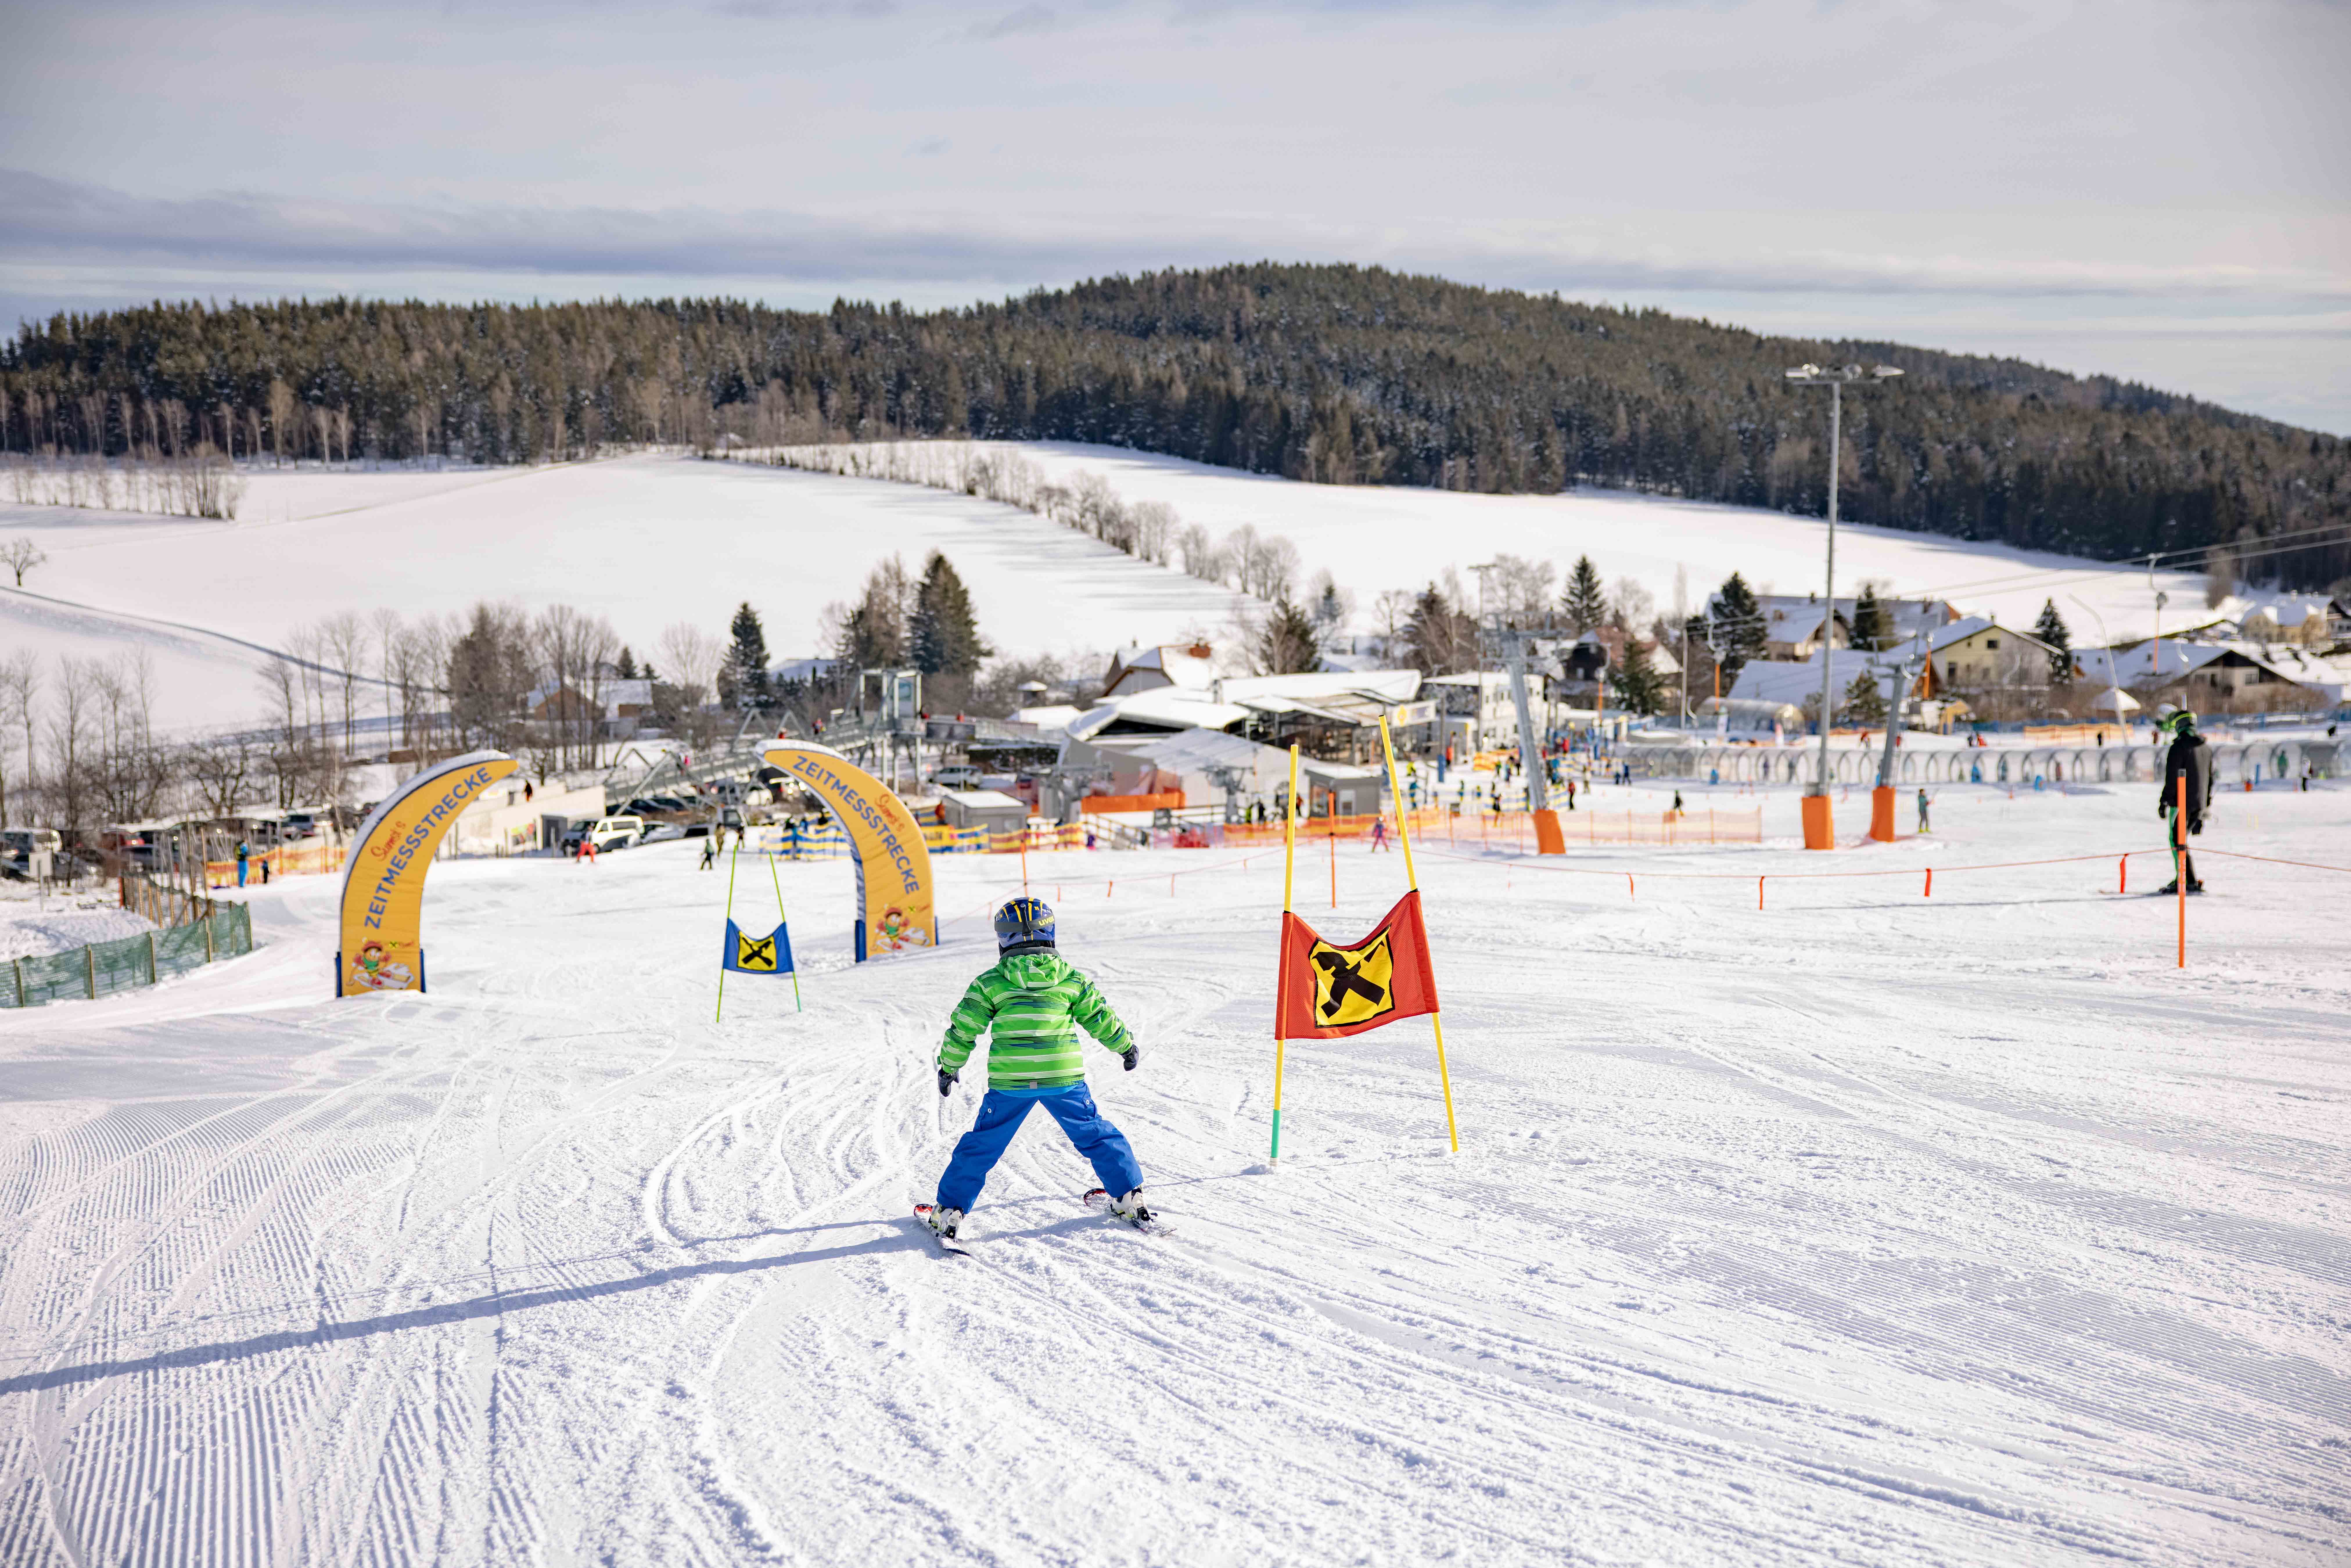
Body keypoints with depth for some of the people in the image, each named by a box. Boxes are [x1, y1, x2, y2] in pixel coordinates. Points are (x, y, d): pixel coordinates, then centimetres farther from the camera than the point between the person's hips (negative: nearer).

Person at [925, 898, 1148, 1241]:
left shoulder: (990, 982, 2)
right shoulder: (1069, 977, 5)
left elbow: (963, 1029, 4)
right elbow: (1100, 1018, 10)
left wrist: (949, 1068, 19)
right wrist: (1127, 1046, 27)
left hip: (1009, 1081, -1)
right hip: (1064, 1077, 1)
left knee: (982, 1145, 10)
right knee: (1095, 1134, 17)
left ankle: (950, 1211, 11)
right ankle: (1129, 1198, 18)